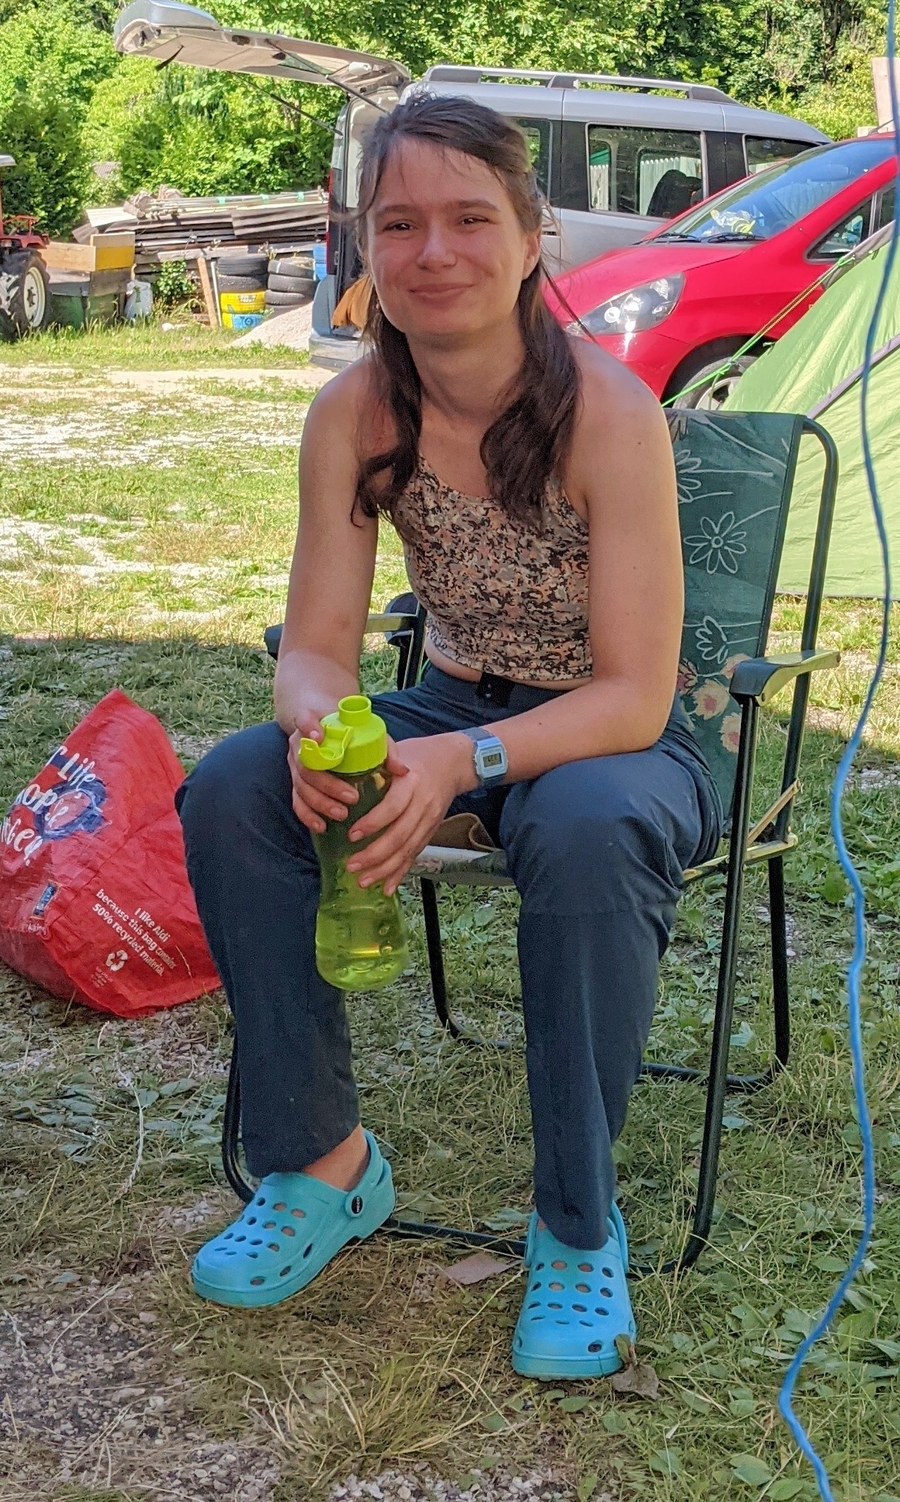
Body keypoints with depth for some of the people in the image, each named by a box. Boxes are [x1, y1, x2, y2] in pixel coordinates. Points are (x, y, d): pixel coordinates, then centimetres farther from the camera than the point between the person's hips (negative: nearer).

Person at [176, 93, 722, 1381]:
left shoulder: (606, 413, -23)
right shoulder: (353, 414, -10)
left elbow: (633, 695, -24)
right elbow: (317, 644, -7)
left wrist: (462, 762, -40)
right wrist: (319, 727, -32)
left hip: (618, 743, -4)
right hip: (448, 717, 5)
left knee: (586, 829, -39)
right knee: (234, 788, -19)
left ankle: (579, 1227, -18)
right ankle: (323, 1159, -4)